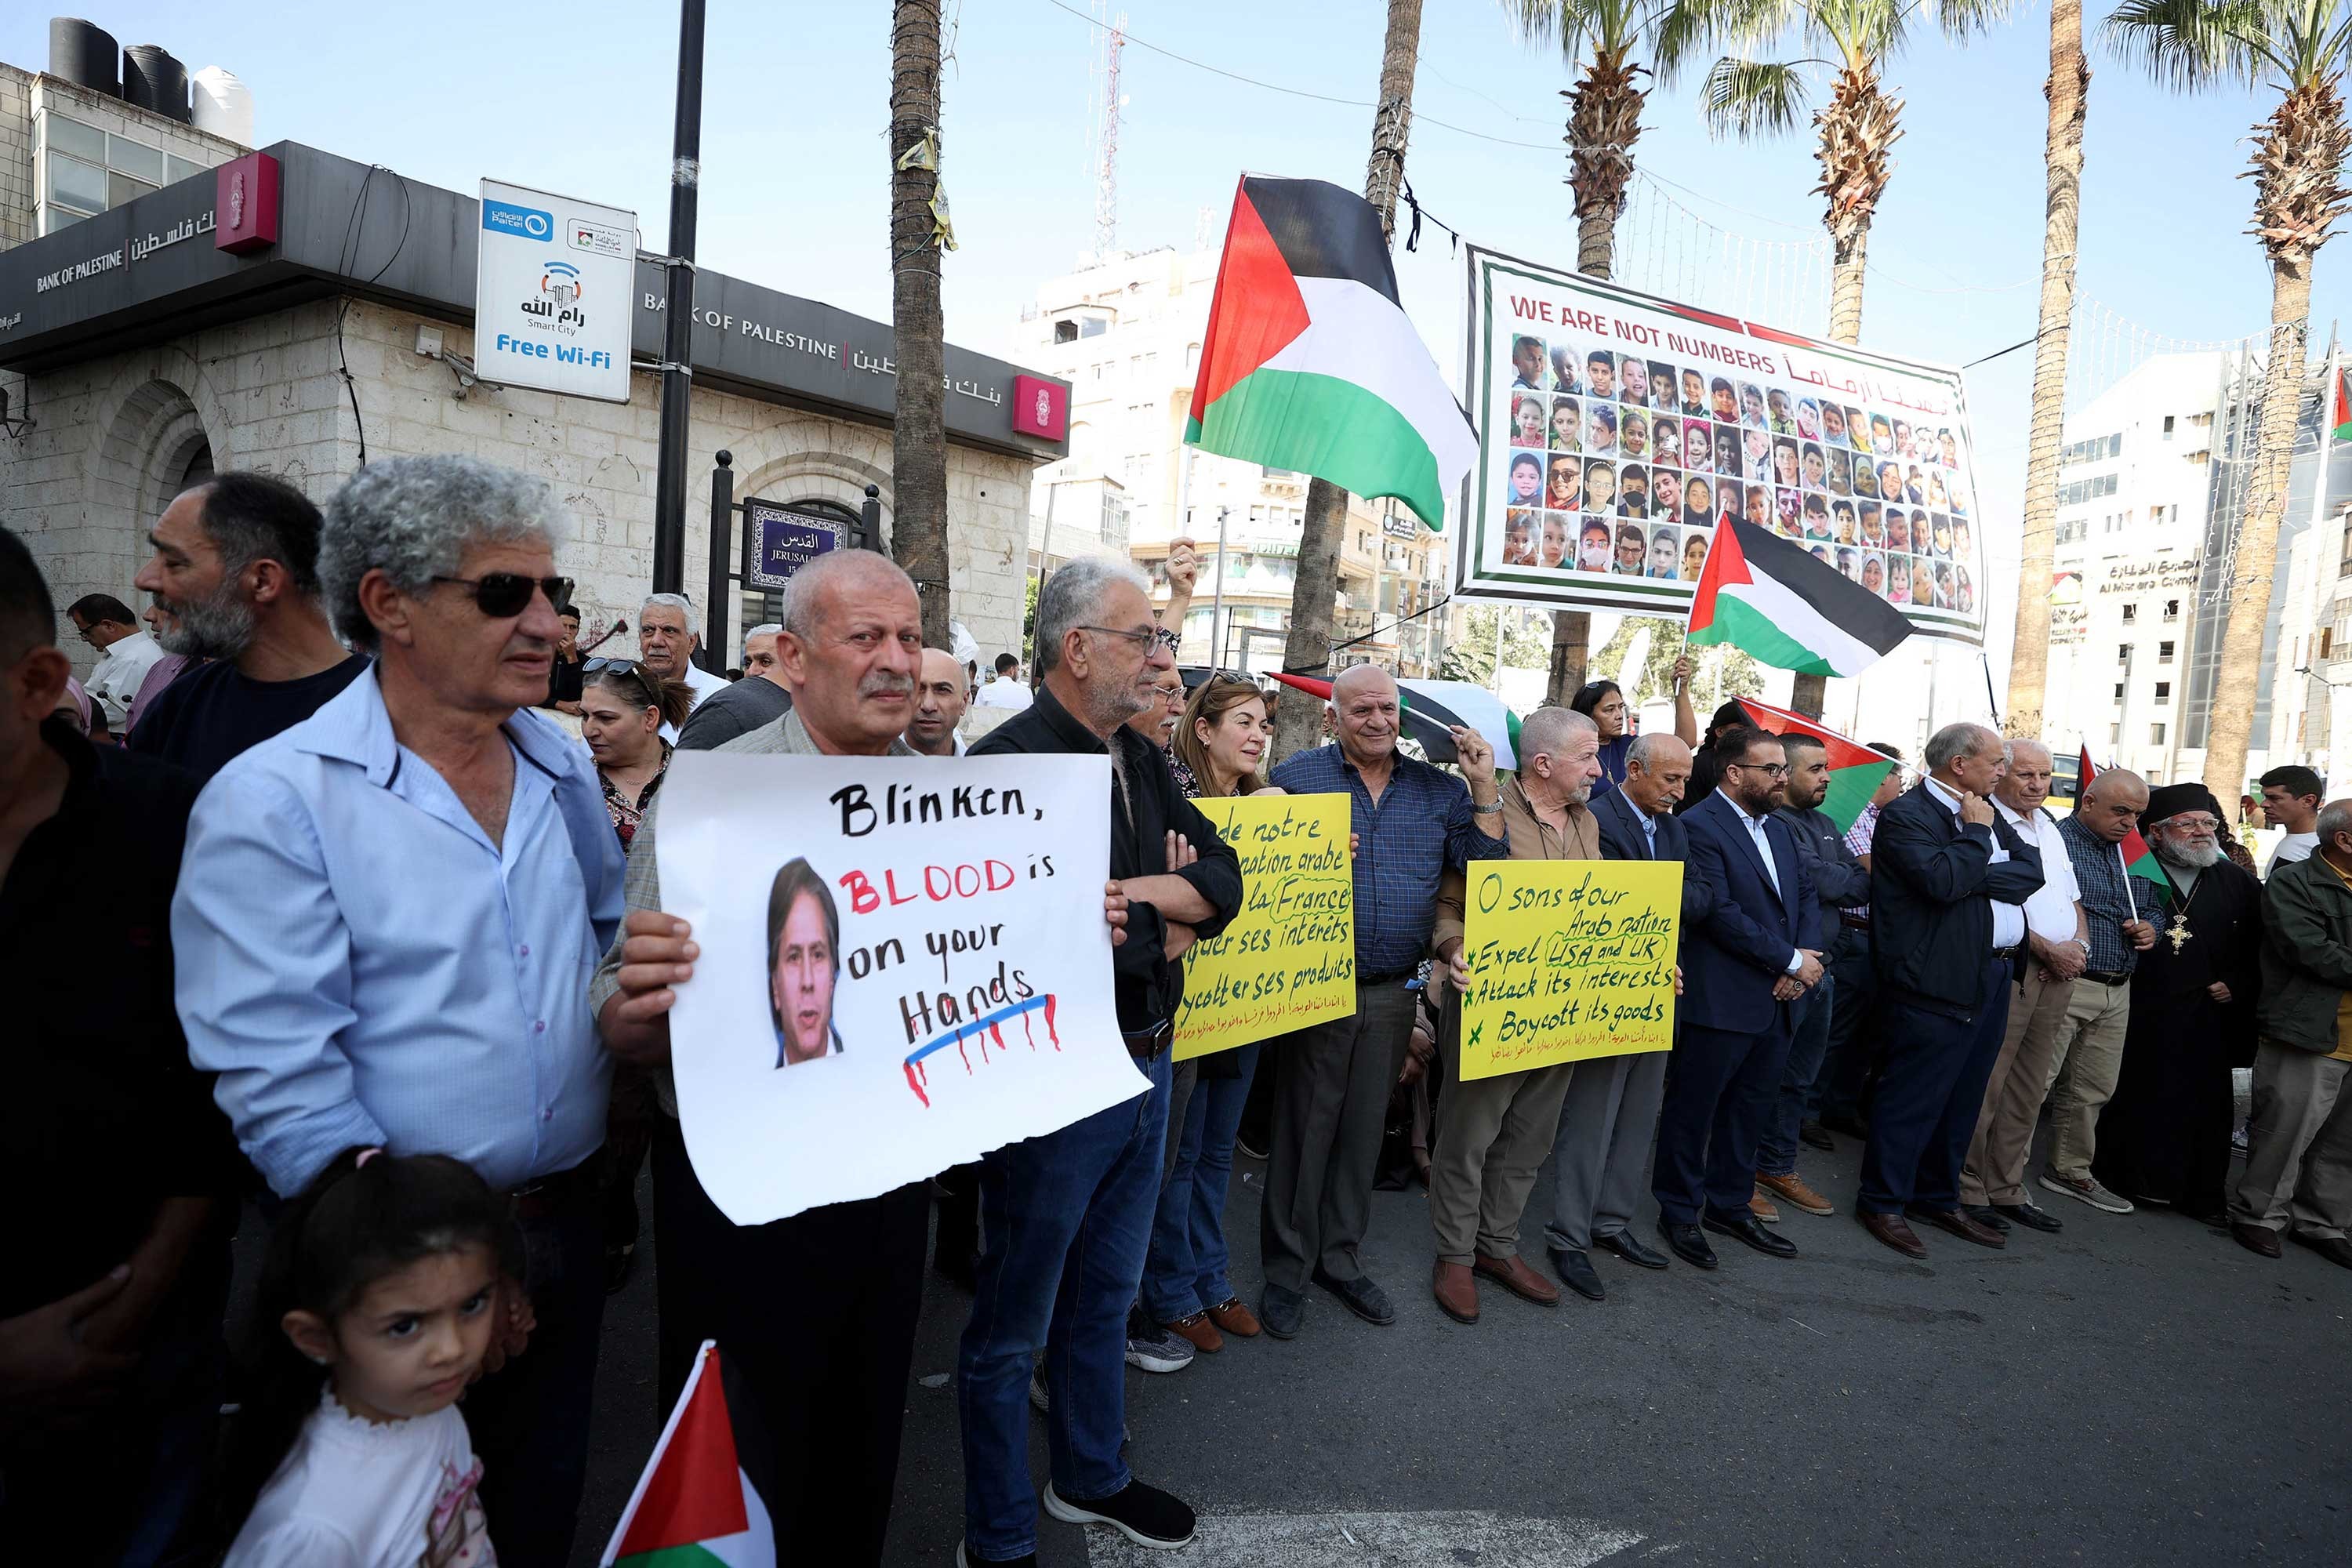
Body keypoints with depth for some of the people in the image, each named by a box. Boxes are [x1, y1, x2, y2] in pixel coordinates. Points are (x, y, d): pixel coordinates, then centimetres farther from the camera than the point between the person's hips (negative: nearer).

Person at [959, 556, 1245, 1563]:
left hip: (1146, 1070, 8)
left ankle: (1092, 1479, 45)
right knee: (1013, 1323, 10)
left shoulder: (1141, 763, 8)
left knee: (1105, 1296, 25)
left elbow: (1222, 877, 4)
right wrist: (1160, 921, -15)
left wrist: (1138, 894, -14)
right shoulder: (1013, 762, -20)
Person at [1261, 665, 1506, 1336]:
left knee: (1363, 1128, 14)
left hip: (1393, 994, 4)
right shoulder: (1298, 776, -3)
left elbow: (1485, 870, 3)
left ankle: (1340, 1257, 30)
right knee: (1304, 1127, 5)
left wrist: (1484, 788, -4)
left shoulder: (1438, 788, 7)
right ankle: (1286, 1267, 20)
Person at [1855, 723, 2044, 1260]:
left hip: (1994, 978, 9)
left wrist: (1978, 876, -11)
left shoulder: (1986, 813, 15)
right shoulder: (1906, 815, -11)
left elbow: (2031, 871, 5)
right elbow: (1943, 880, -26)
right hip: (1937, 983, -9)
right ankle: (1883, 1203, 11)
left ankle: (1938, 1198, 30)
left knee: (1962, 1099, 17)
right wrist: (1977, 833, -12)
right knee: (1914, 1098, -1)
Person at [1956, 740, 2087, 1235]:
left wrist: (2079, 945, 3)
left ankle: (2006, 1189, 19)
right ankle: (1968, 1189, 3)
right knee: (1985, 1087, -6)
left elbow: (2074, 901, 22)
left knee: (2028, 1090, 11)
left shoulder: (2051, 830, 19)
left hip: (2058, 974, 8)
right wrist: (2048, 949, -13)